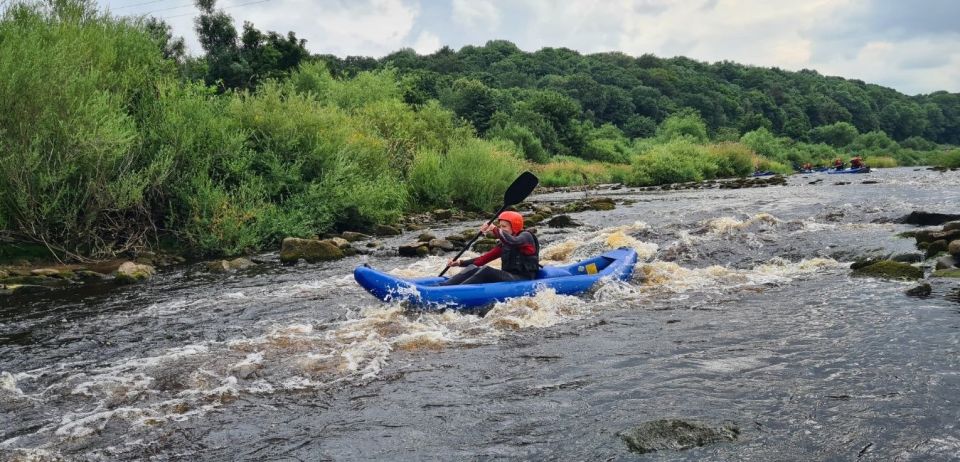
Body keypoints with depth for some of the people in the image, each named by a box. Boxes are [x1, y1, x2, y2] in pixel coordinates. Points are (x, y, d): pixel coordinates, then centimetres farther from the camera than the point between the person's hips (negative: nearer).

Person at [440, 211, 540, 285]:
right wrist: (460, 262, 1)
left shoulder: (526, 236, -4)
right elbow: (485, 258, 10)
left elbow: (513, 242, -29)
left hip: (524, 280, -7)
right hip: (509, 277, 7)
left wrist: (494, 229, -28)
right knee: (473, 269, -11)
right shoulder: (503, 244, 18)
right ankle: (441, 287, -26)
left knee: (486, 271, -29)